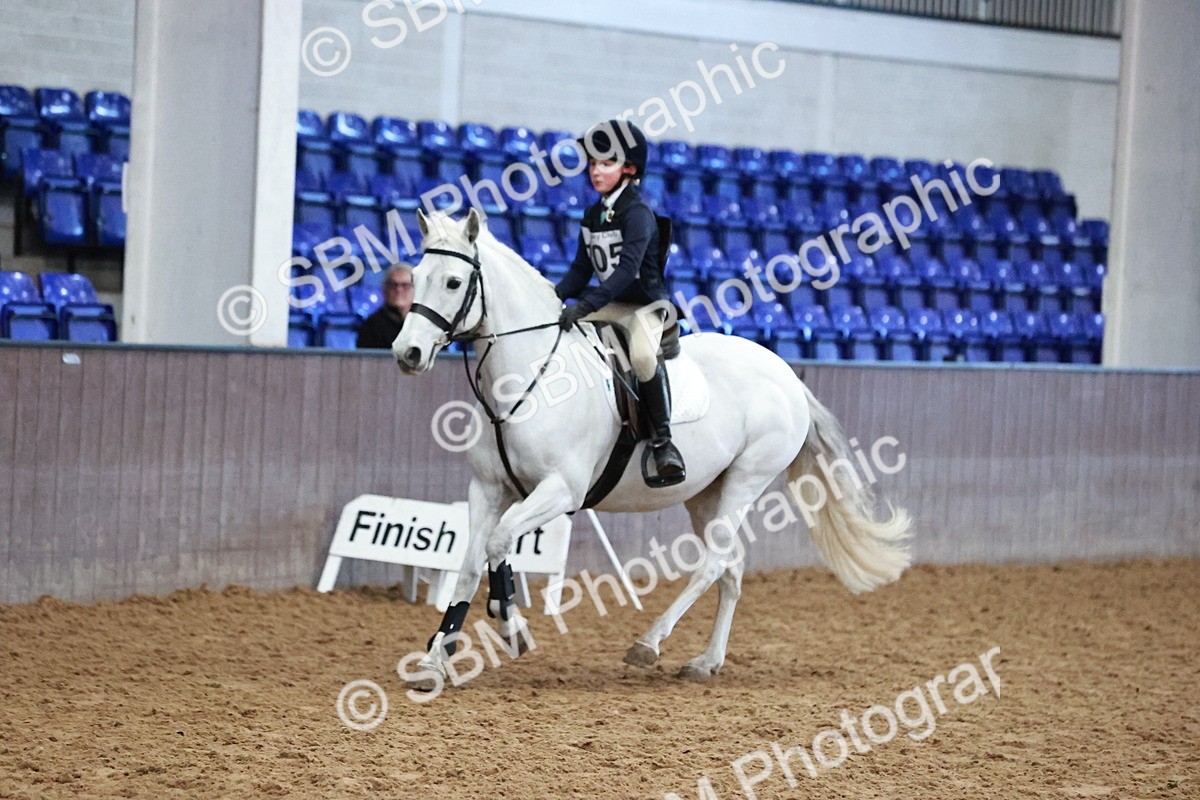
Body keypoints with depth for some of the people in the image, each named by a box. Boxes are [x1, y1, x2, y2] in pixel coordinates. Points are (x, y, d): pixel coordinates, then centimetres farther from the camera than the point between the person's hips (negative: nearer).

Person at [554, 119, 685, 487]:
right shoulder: (592, 216, 10)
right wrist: (553, 297, -7)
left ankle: (664, 441, -27)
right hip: (610, 305, 8)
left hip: (646, 304, -8)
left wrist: (585, 305, -36)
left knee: (642, 354, -37)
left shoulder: (638, 213, -15)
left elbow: (627, 269, -26)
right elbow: (581, 270, 12)